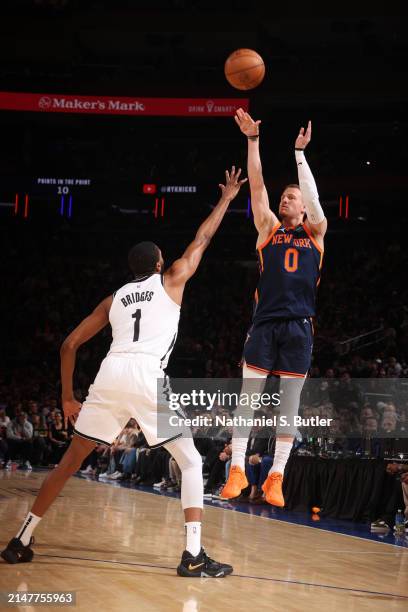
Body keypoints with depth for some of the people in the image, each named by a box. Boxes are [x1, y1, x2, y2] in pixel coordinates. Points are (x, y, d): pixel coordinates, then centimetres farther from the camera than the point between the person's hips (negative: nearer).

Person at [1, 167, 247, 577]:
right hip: (146, 377, -4)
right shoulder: (170, 281, 19)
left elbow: (70, 344, 23)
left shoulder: (115, 298, 27)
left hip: (110, 375, 4)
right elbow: (202, 239, 30)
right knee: (191, 462, 5)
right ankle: (194, 556, -8)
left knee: (70, 461, 17)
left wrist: (67, 396, 28)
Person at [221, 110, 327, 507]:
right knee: (248, 396, -3)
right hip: (264, 323, 0)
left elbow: (313, 197, -5)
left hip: (299, 326, 0)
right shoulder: (269, 228, 12)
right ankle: (237, 470, 1)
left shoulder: (315, 232, 11)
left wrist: (299, 152, -8)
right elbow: (257, 184, 4)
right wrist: (253, 140, -4)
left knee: (290, 403, 2)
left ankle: (276, 477, 6)